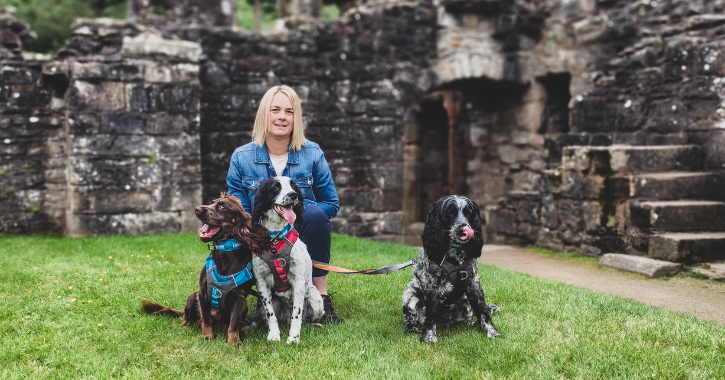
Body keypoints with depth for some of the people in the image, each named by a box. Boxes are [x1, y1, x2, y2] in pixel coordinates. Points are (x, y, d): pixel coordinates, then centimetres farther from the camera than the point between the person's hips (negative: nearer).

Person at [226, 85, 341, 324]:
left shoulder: (312, 154, -2)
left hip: (303, 241, 1)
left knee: (314, 212, -32)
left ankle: (321, 296, -23)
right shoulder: (241, 157, -1)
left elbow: (331, 203, 2)